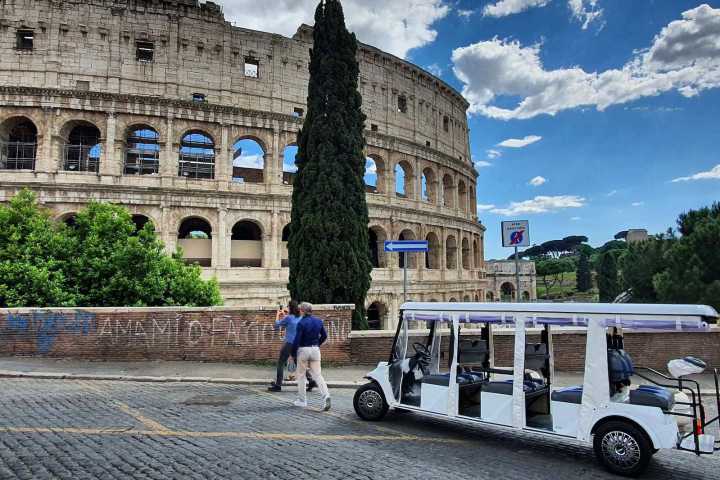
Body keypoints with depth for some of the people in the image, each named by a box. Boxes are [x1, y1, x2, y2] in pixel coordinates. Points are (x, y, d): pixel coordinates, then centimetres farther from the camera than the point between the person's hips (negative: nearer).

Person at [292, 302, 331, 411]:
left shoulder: (301, 323, -14)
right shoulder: (318, 321, 3)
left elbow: (297, 340, -14)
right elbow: (324, 336, 10)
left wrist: (293, 354, -5)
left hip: (303, 350, -4)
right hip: (315, 350, 4)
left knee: (301, 375, 11)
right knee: (317, 375, 5)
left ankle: (302, 401, 18)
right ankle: (326, 395, -16)